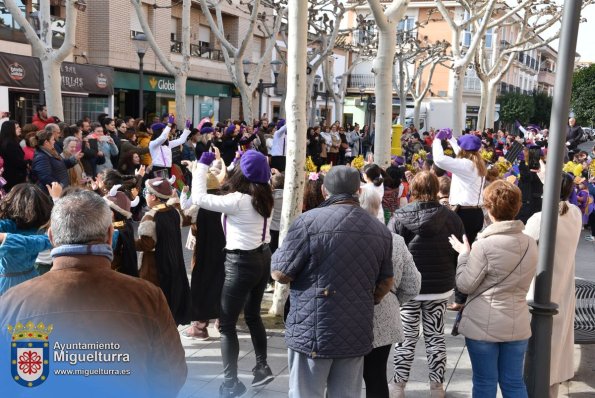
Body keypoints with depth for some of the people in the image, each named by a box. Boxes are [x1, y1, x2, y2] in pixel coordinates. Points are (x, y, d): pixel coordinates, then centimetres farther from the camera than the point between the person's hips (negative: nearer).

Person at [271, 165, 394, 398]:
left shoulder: (309, 221, -13)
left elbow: (280, 274, -9)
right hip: (357, 334, 5)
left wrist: (280, 252, 11)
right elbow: (386, 282, 14)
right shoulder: (380, 230, 5)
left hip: (313, 333, -5)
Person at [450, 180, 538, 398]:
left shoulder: (484, 245, -19)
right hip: (517, 325, 5)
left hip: (484, 325, -5)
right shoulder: (530, 244, 1)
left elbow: (465, 285, -13)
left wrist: (464, 253, 0)